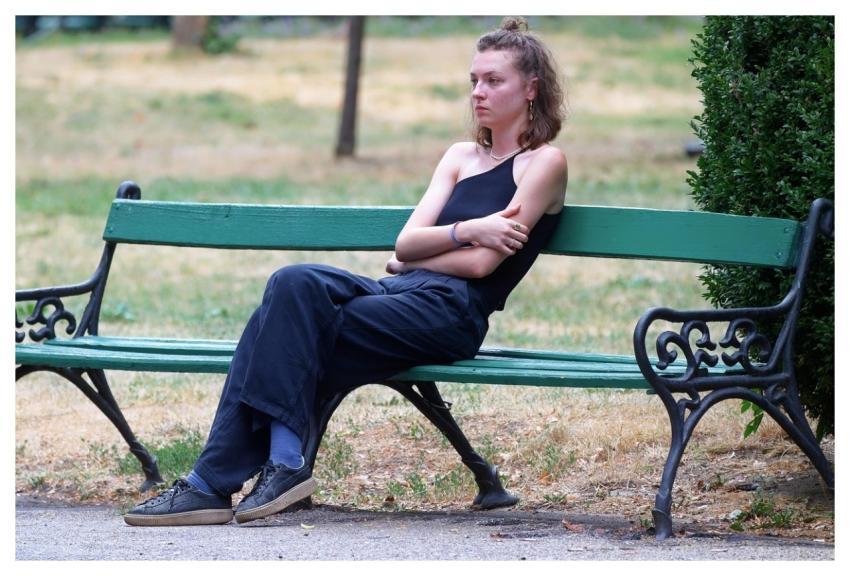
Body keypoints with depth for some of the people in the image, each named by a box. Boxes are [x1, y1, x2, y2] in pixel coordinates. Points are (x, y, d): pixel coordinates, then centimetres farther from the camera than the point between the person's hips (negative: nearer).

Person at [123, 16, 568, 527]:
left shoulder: (545, 161, 4)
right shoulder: (461, 157, 26)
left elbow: (482, 262, -7)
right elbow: (406, 242, 12)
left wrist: (411, 259, 5)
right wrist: (465, 230, -6)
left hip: (453, 312, -6)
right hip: (401, 293, 7)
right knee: (295, 284, -25)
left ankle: (215, 483, -24)